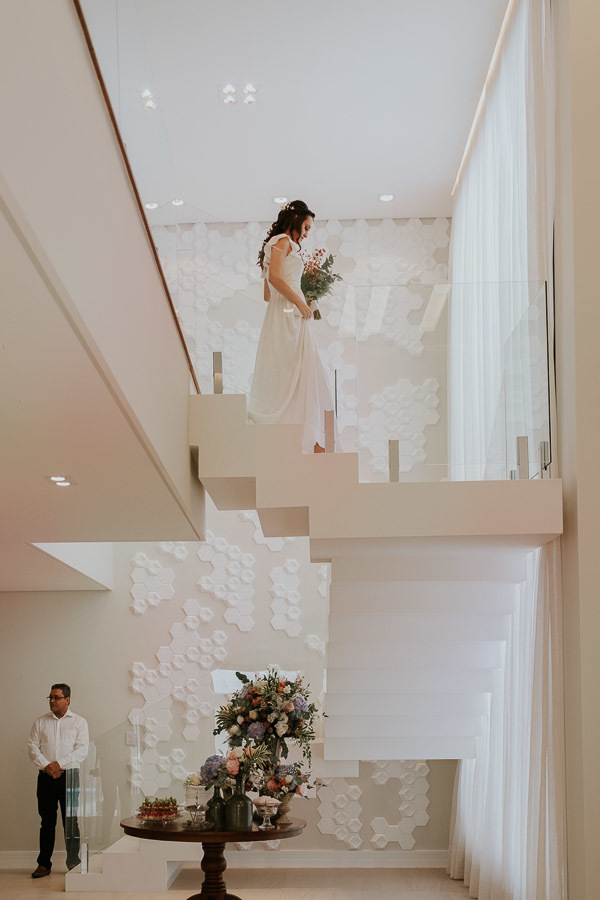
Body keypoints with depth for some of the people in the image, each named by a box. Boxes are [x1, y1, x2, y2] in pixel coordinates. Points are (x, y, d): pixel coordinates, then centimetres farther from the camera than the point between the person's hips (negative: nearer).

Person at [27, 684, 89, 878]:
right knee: (47, 821, 5)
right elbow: (33, 747, 3)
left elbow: (82, 750, -4)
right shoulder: (40, 722, 11)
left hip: (69, 776, -2)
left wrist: (59, 764, -14)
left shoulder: (79, 722, 5)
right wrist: (46, 766, -12)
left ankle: (74, 862, 6)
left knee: (71, 820, -2)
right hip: (46, 777, 2)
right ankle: (44, 864, 11)